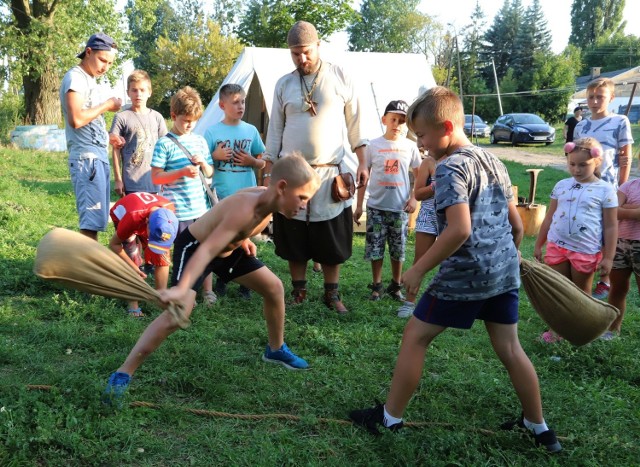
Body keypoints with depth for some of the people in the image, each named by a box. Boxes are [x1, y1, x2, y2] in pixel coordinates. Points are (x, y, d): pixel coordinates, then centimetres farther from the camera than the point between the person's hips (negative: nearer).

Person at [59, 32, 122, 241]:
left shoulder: (90, 80, 20)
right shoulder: (75, 78, -9)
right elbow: (76, 119, -22)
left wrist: (107, 136, 9)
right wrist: (107, 105, -10)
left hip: (98, 156, 10)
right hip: (87, 158, -10)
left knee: (96, 220, 12)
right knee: (92, 221, -12)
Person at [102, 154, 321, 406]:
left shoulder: (268, 197, -14)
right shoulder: (245, 209, -40)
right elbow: (207, 251, -49)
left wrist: (243, 238, 3)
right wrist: (181, 289, -59)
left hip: (228, 247, 9)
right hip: (193, 247, -9)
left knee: (274, 288, 11)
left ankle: (276, 349, 33)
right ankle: (121, 376, -15)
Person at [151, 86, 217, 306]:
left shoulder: (200, 141, 11)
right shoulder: (164, 144, -5)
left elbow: (210, 174, 18)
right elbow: (156, 178, -8)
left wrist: (203, 164, -4)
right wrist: (182, 172, -19)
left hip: (201, 206, 4)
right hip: (178, 210, -4)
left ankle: (208, 290, 20)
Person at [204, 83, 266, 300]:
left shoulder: (251, 130, 5)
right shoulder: (212, 131, -1)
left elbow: (262, 162, 12)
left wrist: (252, 161, -9)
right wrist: (215, 156, -16)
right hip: (221, 195, -1)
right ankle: (221, 279, 23)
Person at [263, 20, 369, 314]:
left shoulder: (340, 78, 1)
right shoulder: (283, 85, 5)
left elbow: (355, 125, 4)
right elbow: (275, 132, 8)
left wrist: (362, 163, -2)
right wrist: (268, 173, 4)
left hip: (331, 174, -1)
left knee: (333, 239, 4)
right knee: (293, 238, 6)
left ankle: (331, 294, 16)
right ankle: (298, 292, 20)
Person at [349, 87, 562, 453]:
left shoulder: (450, 167, -12)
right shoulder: (495, 162, 12)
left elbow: (460, 230, -24)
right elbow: (517, 225, 16)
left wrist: (419, 269, -16)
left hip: (466, 275, -8)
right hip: (506, 272, 8)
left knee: (415, 338, 6)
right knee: (510, 348, 18)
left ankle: (390, 418, 15)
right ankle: (539, 427, 29)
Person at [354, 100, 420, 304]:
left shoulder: (410, 147, 1)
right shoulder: (373, 145, -2)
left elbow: (419, 176, 10)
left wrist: (413, 198, -3)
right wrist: (359, 206, 2)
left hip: (400, 208, 1)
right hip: (376, 206, 0)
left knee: (398, 250, 8)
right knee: (375, 249, 3)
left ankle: (396, 286, 24)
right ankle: (376, 285, 18)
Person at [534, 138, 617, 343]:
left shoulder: (605, 190, -8)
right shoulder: (561, 186, 3)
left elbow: (611, 227, -6)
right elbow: (549, 217, 10)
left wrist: (608, 257, -8)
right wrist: (538, 245, 11)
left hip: (586, 251, -3)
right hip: (557, 247, 4)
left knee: (581, 294, 12)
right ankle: (556, 329, 26)